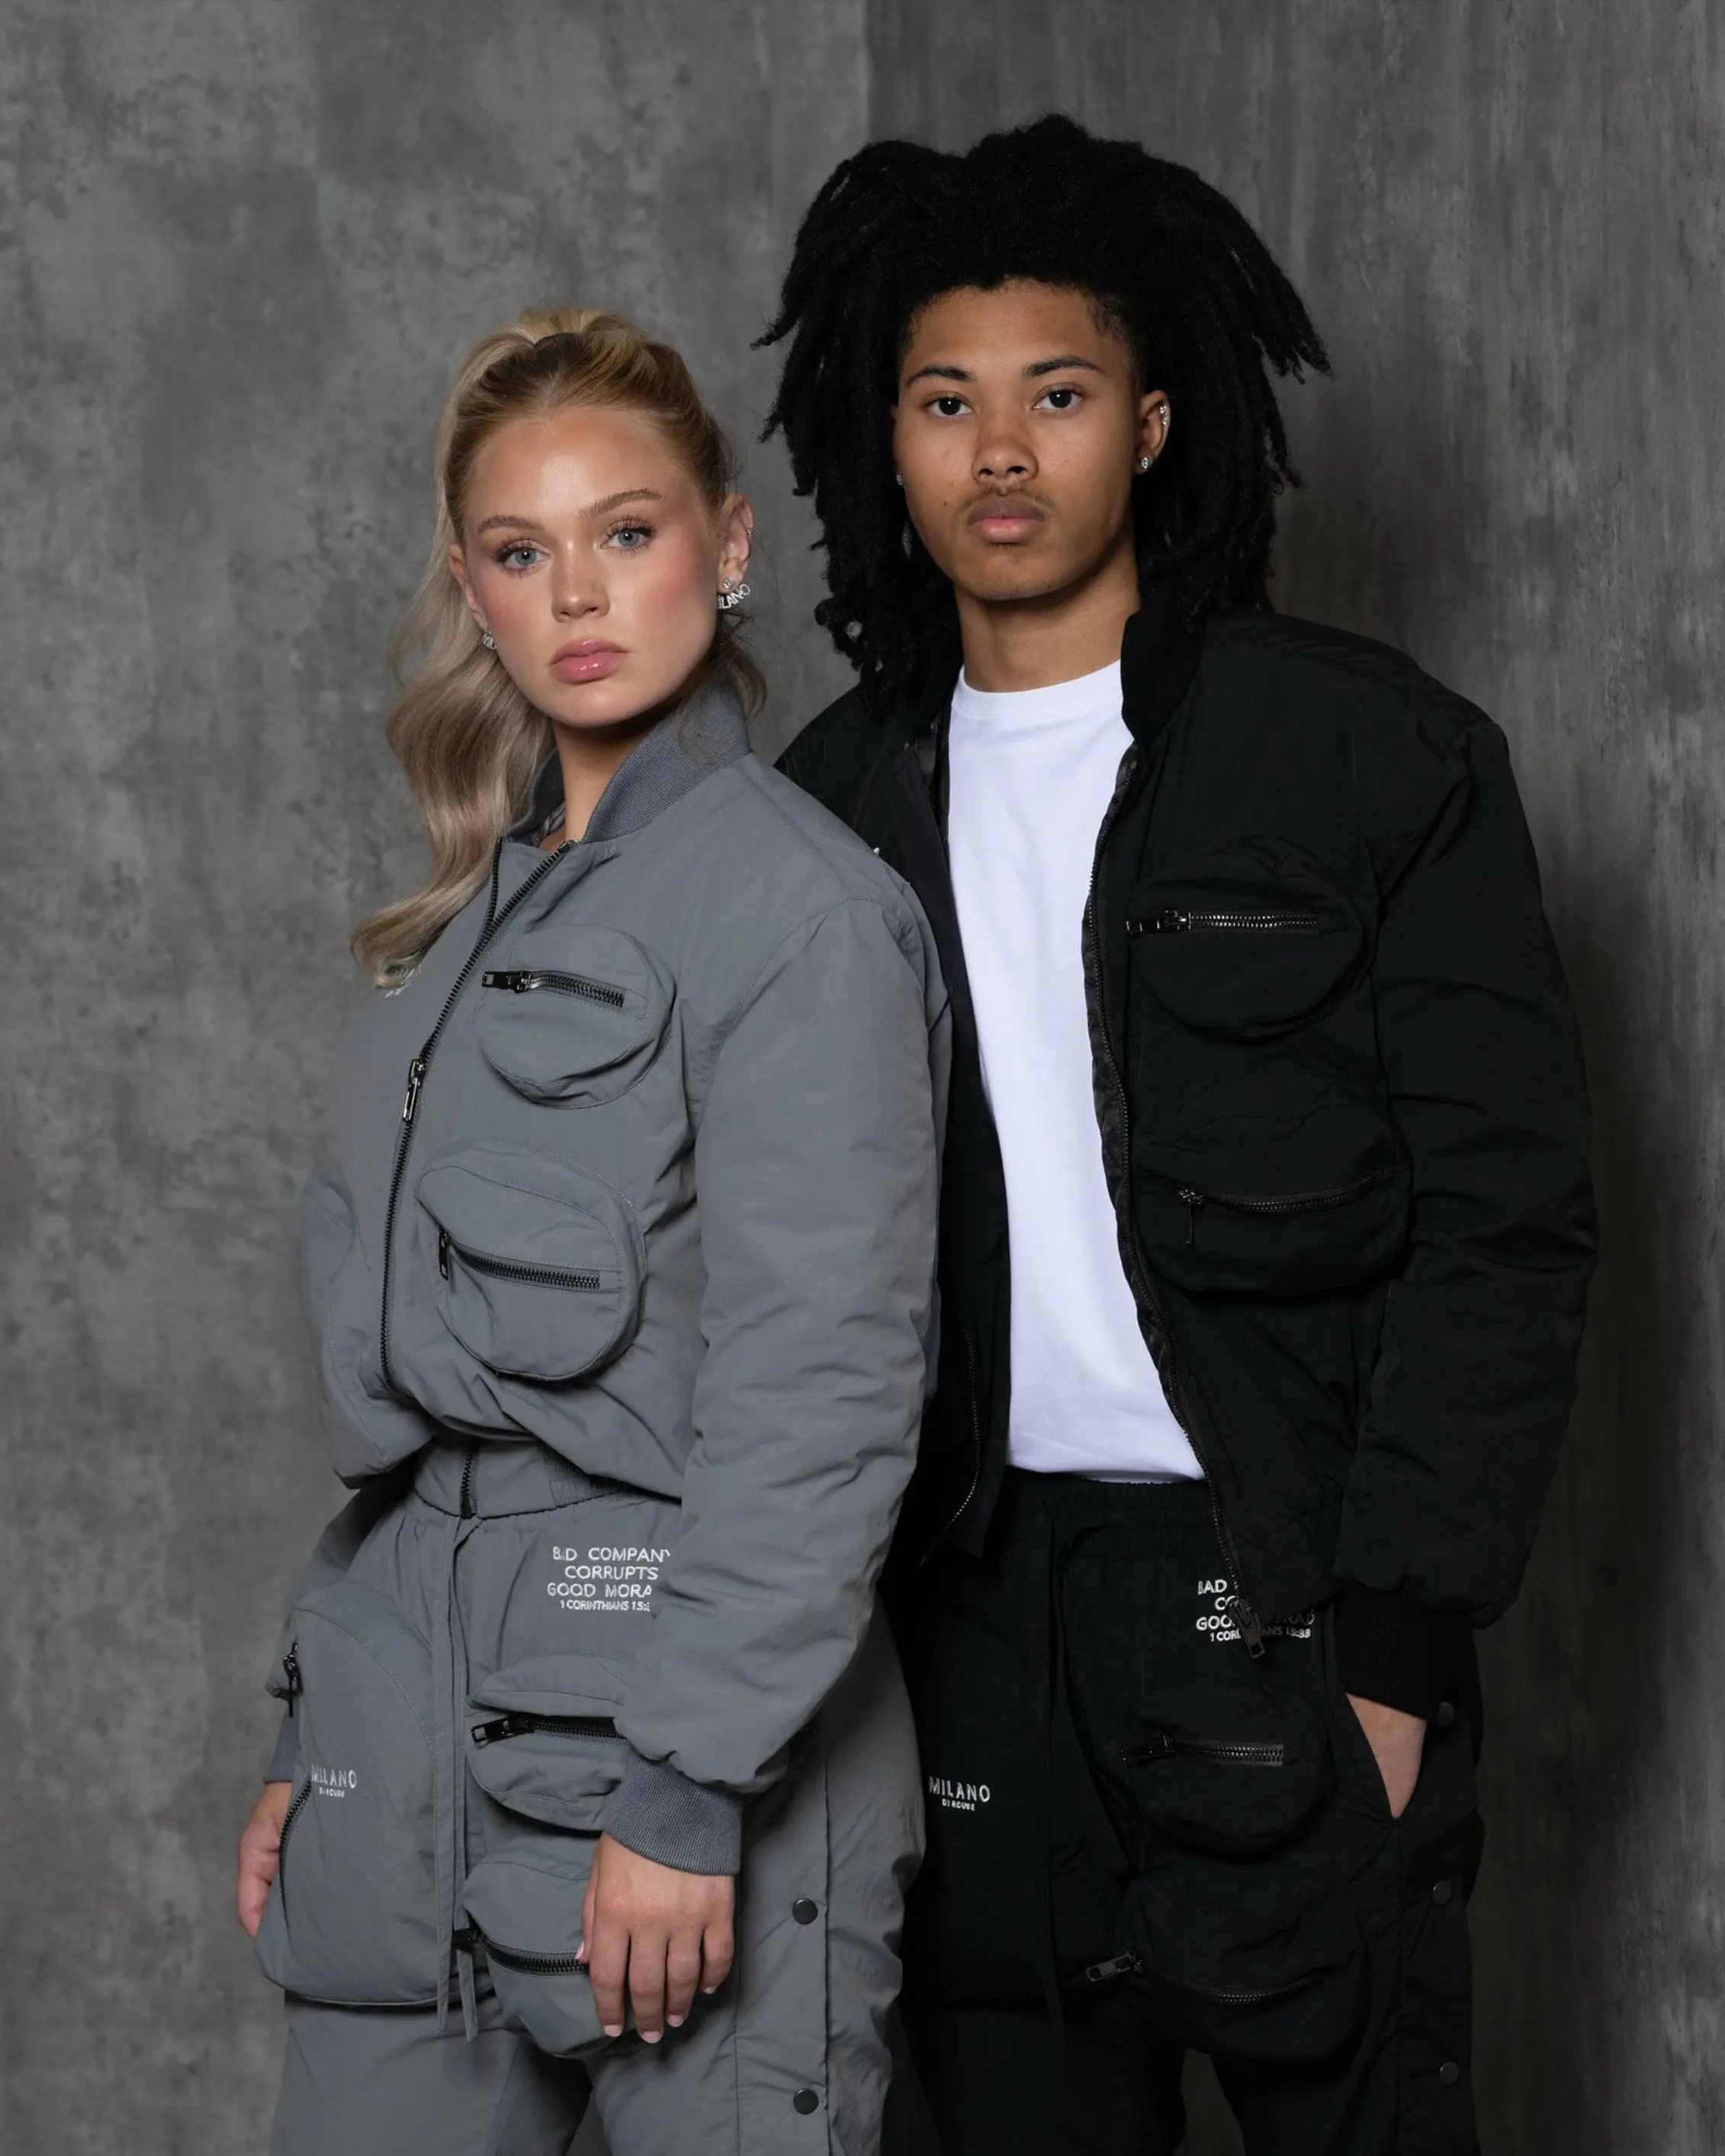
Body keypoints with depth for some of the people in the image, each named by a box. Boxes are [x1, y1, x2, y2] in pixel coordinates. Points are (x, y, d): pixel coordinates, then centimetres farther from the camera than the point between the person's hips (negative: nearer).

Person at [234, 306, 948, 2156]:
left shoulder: (799, 905, -9)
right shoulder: (478, 921, 15)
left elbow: (818, 1393, -15)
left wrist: (688, 1791, -18)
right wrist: (316, 1737, 15)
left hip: (688, 1723, -7)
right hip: (420, 1744, 7)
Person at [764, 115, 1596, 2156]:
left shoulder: (1377, 755, -3)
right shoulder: (843, 797, 9)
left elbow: (1506, 1218, -6)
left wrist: (1395, 1641, -12)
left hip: (1279, 1603, -3)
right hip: (975, 1617, 4)